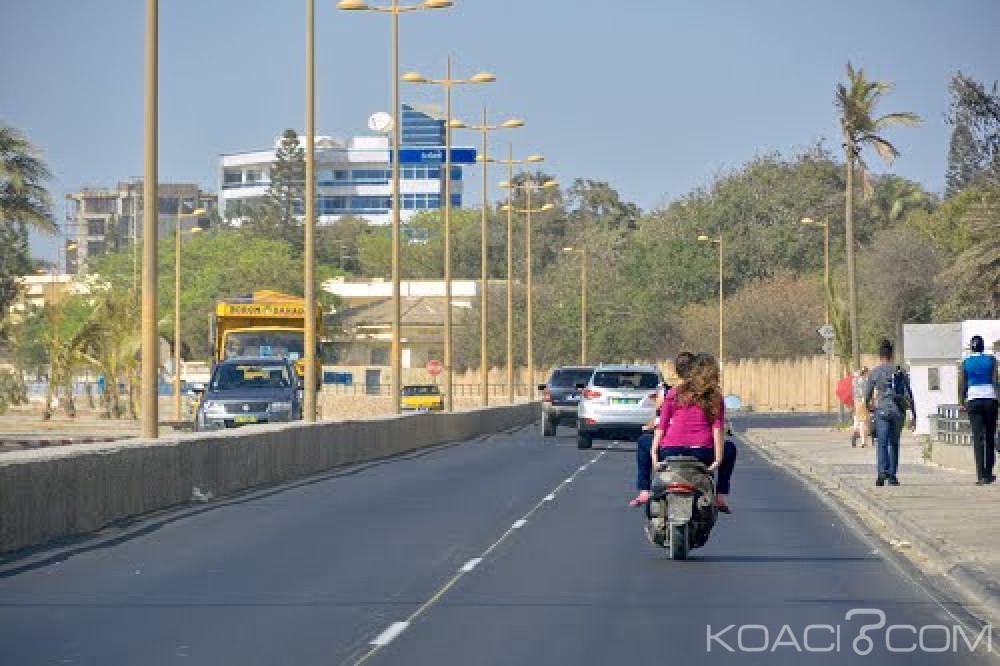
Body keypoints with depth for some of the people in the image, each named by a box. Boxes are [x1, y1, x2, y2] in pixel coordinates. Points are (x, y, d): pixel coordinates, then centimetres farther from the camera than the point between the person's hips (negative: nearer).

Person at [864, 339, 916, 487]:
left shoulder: (874, 372, 1)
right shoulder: (900, 372, 7)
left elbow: (867, 395, 6)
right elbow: (909, 395, 5)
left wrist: (869, 406, 29)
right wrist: (914, 416, 9)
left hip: (882, 410, -3)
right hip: (899, 412, 3)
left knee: (882, 444, -8)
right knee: (894, 444, 15)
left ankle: (883, 472, -28)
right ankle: (892, 475, 16)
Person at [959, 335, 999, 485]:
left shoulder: (965, 363, 4)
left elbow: (962, 385, 5)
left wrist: (962, 402, 15)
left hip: (973, 399, 0)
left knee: (978, 437, -2)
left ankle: (981, 475, -12)